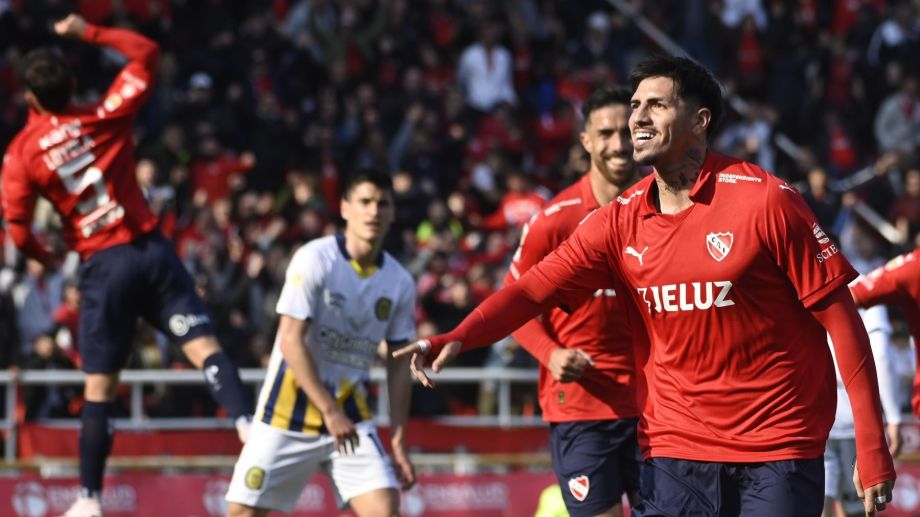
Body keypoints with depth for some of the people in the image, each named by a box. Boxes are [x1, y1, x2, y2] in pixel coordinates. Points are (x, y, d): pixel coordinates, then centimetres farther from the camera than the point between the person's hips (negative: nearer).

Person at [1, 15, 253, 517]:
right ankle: (248, 423, -29)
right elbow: (146, 53, 14)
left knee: (99, 387, 7)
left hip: (103, 266, -1)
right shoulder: (105, 117, 2)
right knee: (204, 345, -6)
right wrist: (91, 32, 18)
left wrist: (44, 257, 18)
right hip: (151, 250, 1)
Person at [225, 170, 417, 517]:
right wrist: (329, 411, -20)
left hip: (350, 413, 3)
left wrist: (398, 441, 0)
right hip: (290, 408, -3)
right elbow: (291, 341, -17)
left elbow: (398, 368, 7)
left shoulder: (399, 283, 2)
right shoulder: (314, 260, -12)